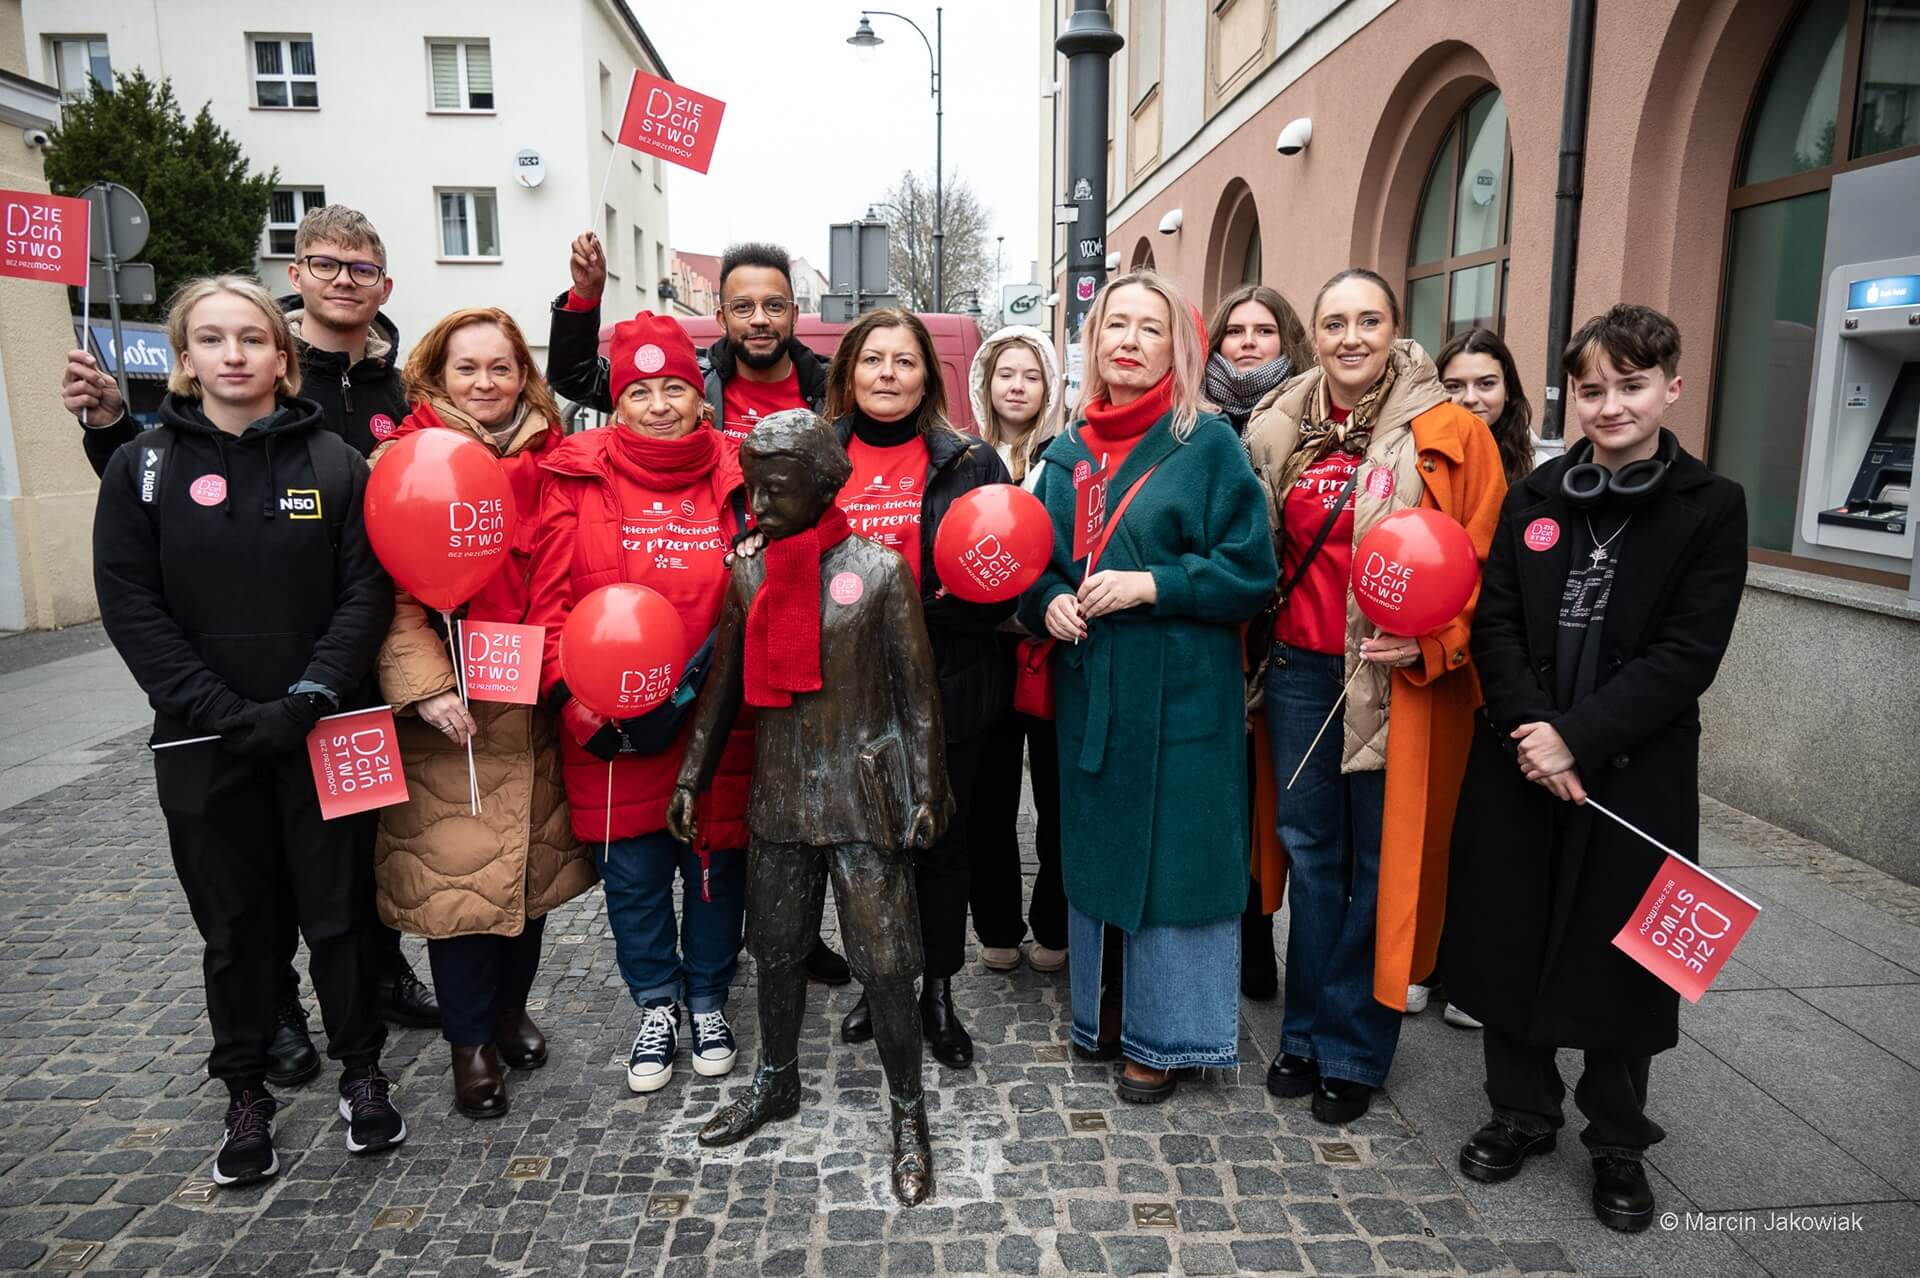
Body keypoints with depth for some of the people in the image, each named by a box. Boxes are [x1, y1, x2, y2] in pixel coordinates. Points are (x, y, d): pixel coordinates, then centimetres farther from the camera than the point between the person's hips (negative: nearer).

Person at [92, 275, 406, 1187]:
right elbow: (131, 608, -4)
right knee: (234, 924, 11)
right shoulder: (143, 468, 2)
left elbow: (366, 591, -3)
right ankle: (246, 1094, 27)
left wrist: (313, 695, -15)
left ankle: (361, 1068, 26)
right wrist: (229, 714, -13)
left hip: (324, 731, 0)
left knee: (339, 907, 8)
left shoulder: (333, 462, 1)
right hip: (204, 743, 1)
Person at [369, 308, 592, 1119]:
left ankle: (511, 1008, 36)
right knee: (455, 869, 2)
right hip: (449, 712, -4)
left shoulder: (551, 460, 8)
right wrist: (425, 687, -19)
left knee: (533, 859, 14)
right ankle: (471, 1042, 21)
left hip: (535, 704, 4)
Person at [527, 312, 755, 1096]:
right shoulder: (579, 478, -3)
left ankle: (707, 1001, 37)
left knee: (716, 864, 13)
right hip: (610, 730, 0)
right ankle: (656, 1008, 36)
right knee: (633, 874, 13)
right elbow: (550, 603, -5)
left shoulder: (735, 478, -1)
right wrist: (577, 705, -12)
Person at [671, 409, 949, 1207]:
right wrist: (692, 778, 11)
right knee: (775, 949, 18)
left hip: (862, 794, -4)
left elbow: (915, 690, -6)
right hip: (778, 794, 4)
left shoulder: (879, 571, -9)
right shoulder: (747, 575, 3)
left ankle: (909, 1113, 22)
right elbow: (723, 685, 11)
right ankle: (776, 1082, 41)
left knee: (883, 961, 1)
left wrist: (925, 792, -7)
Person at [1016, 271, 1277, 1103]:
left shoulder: (1207, 444, -5)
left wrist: (1151, 584, -18)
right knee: (1095, 848, 15)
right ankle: (1102, 1010, 33)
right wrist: (1046, 603, -6)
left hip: (1179, 693, -5)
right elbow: (1035, 560, 16)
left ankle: (1165, 1033, 21)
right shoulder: (1068, 452, 10)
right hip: (1088, 687, 5)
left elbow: (1251, 570, -8)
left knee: (1171, 855, 3)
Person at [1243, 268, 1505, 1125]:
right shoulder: (1279, 432, 6)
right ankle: (1306, 1033, 29)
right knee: (1309, 848, 13)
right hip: (1300, 670, 4)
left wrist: (1433, 641, -19)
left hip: (1403, 681, -4)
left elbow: (1486, 563, -7)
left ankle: (1354, 1051, 24)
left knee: (1383, 862, 7)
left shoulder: (1448, 435, -6)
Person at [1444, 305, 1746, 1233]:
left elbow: (1687, 654, -11)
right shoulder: (1536, 495, 6)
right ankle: (1522, 1110, 32)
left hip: (1635, 772, -2)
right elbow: (1495, 623, 0)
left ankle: (1618, 1141, 30)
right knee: (1509, 936, 10)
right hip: (1518, 763, 3)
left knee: (1618, 953, 8)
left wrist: (1575, 738, -18)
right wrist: (1528, 729, -14)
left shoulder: (1711, 508, -3)